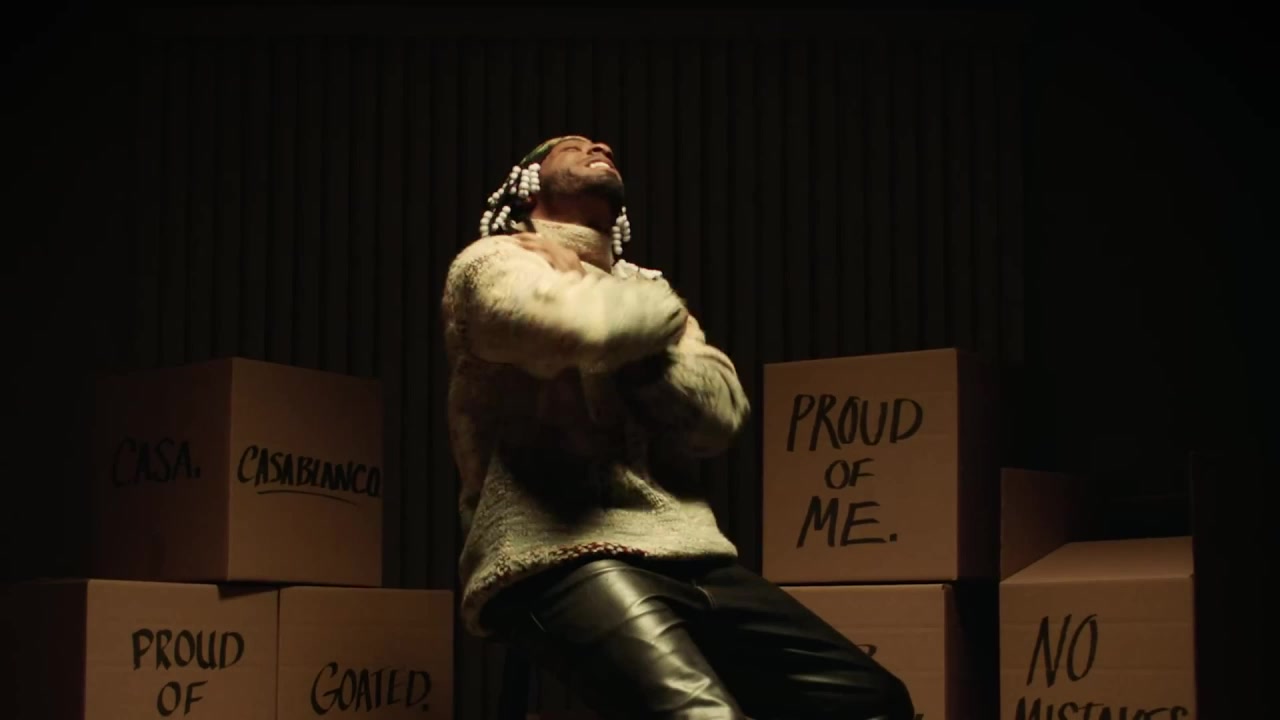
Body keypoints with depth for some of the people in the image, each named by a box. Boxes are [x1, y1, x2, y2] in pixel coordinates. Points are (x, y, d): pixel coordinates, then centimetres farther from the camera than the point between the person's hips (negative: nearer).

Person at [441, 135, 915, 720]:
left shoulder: (640, 288, 28)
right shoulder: (495, 262, 7)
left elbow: (720, 415, 8)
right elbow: (577, 325, -19)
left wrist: (599, 309, -2)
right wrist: (663, 307, 4)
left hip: (688, 555, 7)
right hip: (562, 555, -7)